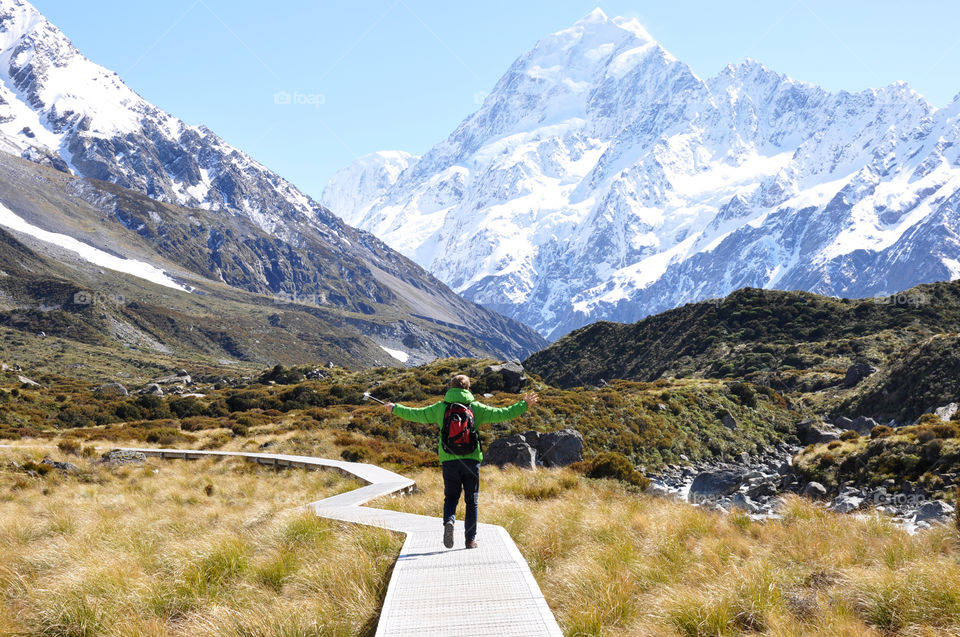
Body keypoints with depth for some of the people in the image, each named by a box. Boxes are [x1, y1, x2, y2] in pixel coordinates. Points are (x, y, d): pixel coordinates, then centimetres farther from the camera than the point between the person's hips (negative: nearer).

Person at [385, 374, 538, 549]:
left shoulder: (440, 408, 3)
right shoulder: (476, 408, 1)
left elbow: (416, 414, 9)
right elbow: (502, 414, 0)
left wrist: (395, 409, 25)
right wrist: (524, 405, 10)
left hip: (448, 460, 1)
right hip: (471, 460, -1)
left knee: (451, 497, 15)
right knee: (472, 501, 10)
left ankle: (449, 521, -15)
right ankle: (470, 539, 9)